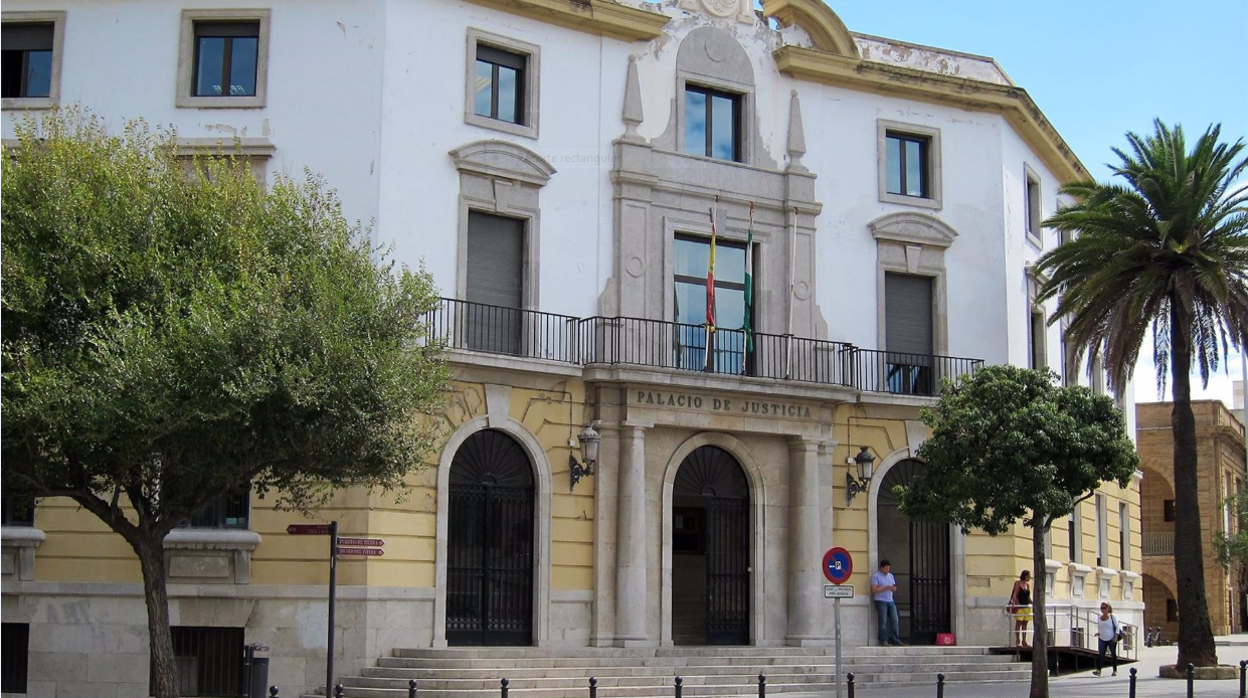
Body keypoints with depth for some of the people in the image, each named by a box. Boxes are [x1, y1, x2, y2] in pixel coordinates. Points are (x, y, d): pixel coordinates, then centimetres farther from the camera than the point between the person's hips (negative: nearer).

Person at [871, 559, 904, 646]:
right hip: (881, 601, -6)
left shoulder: (891, 576, 17)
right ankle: (884, 640, -1)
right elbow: (874, 590, -12)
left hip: (890, 601, 6)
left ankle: (895, 640, 7)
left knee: (895, 620, 1)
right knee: (883, 622, -5)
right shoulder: (875, 576, -3)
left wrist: (893, 588, -4)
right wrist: (886, 587, -17)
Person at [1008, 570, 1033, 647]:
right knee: (1018, 623, -6)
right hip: (1019, 606, -6)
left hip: (1027, 606, 6)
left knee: (1025, 624, 7)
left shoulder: (1028, 585, 13)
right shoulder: (1018, 583, -5)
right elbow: (1015, 594, -14)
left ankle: (1024, 641, 10)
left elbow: (1029, 596, 18)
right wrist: (1013, 602, -27)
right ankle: (1018, 641, -5)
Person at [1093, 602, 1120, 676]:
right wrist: (1098, 633, -3)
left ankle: (1115, 671, 16)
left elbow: (1117, 627, -2)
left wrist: (1116, 636, -13)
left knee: (1113, 654, 7)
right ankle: (1098, 670, -13)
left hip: (1111, 639, -3)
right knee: (1101, 654, -6)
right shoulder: (1099, 618, 5)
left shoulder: (1112, 617, -5)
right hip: (1102, 639, 3)